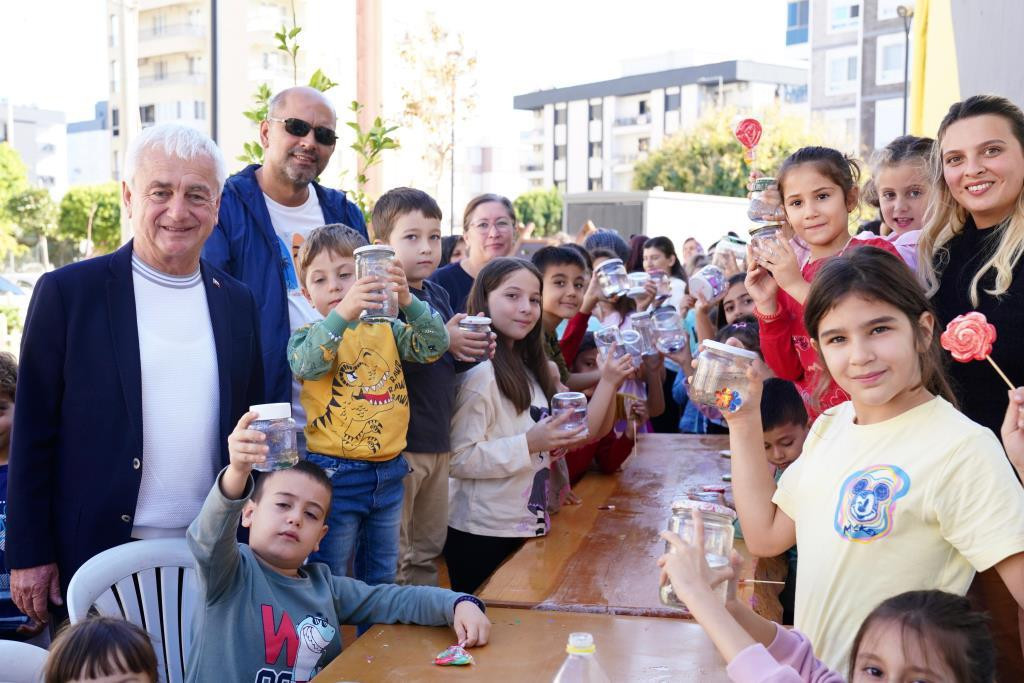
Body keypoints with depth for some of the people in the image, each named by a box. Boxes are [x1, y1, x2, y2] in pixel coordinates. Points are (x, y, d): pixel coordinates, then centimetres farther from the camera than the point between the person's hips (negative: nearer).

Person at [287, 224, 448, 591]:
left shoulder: (387, 330, 5)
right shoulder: (308, 335, -5)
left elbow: (435, 346, -8)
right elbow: (305, 364, -27)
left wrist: (407, 302, -25)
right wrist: (343, 313, -41)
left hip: (388, 472, 4)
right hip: (334, 474, -4)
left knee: (382, 581, 20)